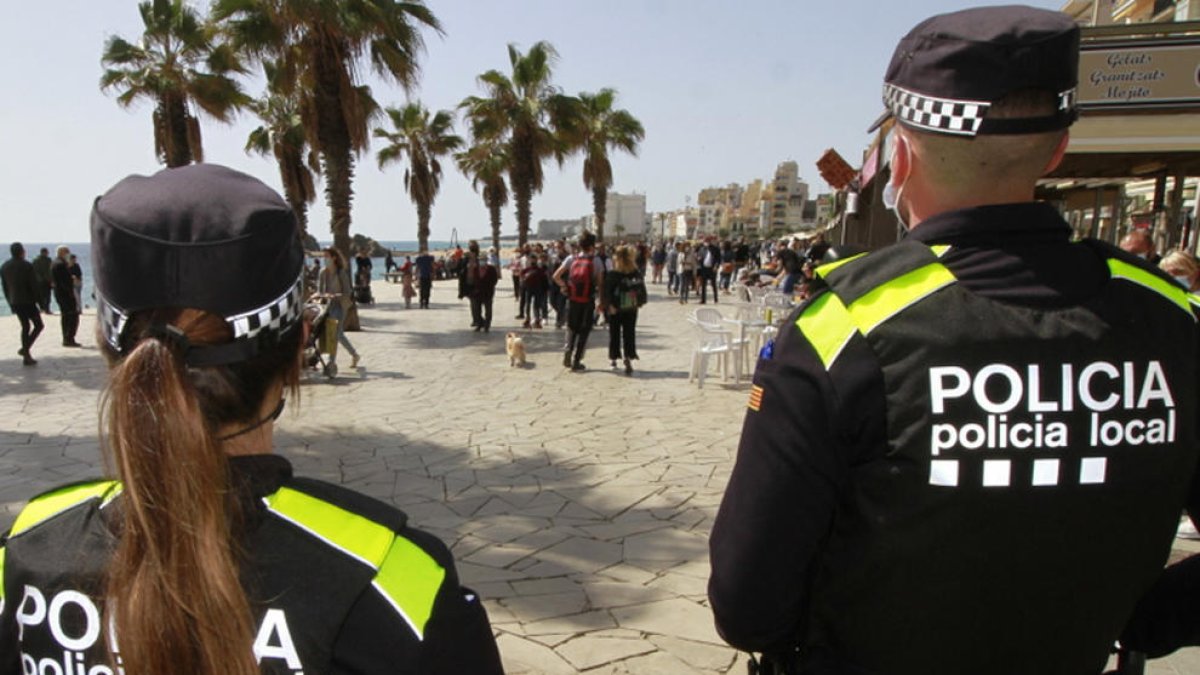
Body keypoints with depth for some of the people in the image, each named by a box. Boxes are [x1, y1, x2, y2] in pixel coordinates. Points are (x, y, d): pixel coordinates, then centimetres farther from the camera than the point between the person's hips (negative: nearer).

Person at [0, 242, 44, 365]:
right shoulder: (27, 266, -13)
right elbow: (35, 286, -14)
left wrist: (10, 303, 19)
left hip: (15, 302, 6)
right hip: (28, 301, -6)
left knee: (25, 327, 14)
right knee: (38, 325, 7)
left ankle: (27, 357, 13)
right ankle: (25, 348, -8)